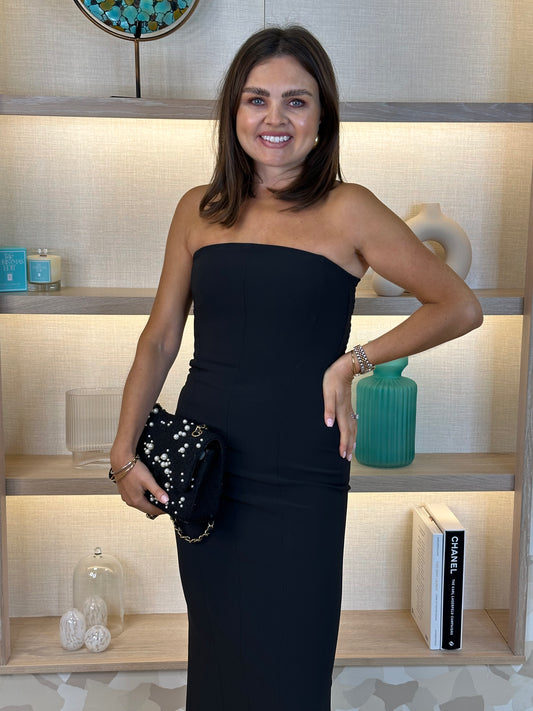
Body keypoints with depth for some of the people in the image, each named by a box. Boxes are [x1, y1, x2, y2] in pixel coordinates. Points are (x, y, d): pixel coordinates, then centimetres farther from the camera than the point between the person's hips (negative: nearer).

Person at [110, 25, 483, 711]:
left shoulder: (346, 211, -5)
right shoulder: (199, 210, 6)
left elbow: (460, 307, -2)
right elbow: (159, 338, 9)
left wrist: (354, 360, -12)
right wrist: (124, 453, 2)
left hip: (300, 481, -3)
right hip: (202, 474, 3)